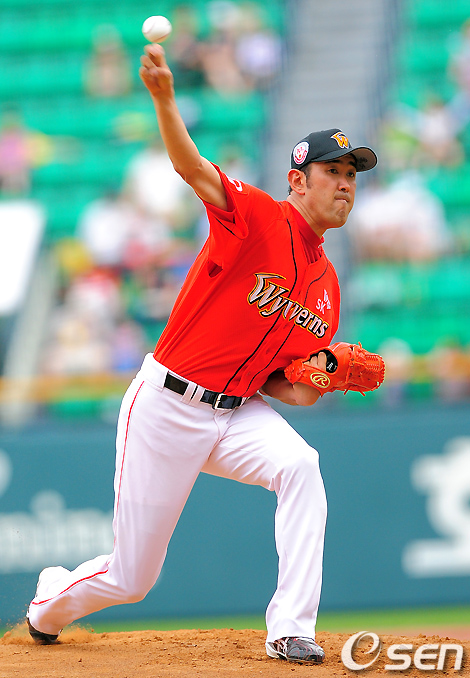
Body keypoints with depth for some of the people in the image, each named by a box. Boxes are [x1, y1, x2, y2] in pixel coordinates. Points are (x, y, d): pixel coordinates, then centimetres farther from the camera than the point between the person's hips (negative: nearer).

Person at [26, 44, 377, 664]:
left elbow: (290, 388, 10)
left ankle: (291, 630, -24)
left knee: (300, 467, -28)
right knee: (132, 576, 3)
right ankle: (50, 604, 38)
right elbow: (193, 169, -30)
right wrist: (164, 100, -49)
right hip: (167, 404, -5)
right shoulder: (257, 218, -11)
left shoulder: (326, 282, 8)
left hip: (238, 412, 5)